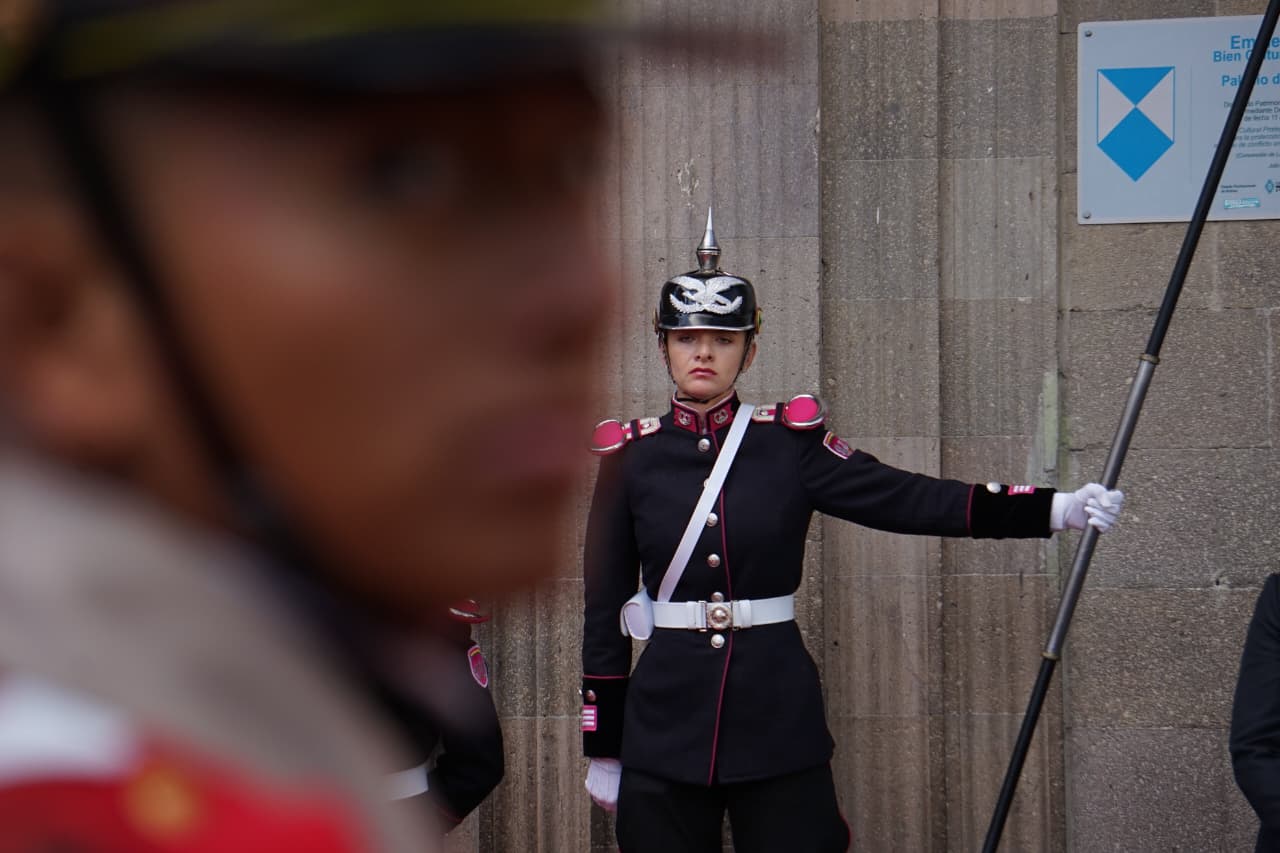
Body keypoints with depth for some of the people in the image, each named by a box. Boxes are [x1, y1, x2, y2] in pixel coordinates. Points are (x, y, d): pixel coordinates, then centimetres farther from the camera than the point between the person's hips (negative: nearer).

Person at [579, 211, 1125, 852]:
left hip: (778, 713, 0)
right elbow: (603, 607, 5)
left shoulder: (790, 443, 1)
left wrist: (1056, 509, -14)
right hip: (665, 723, 0)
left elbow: (909, 500, -5)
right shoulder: (630, 456, 2)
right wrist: (602, 748, 5)